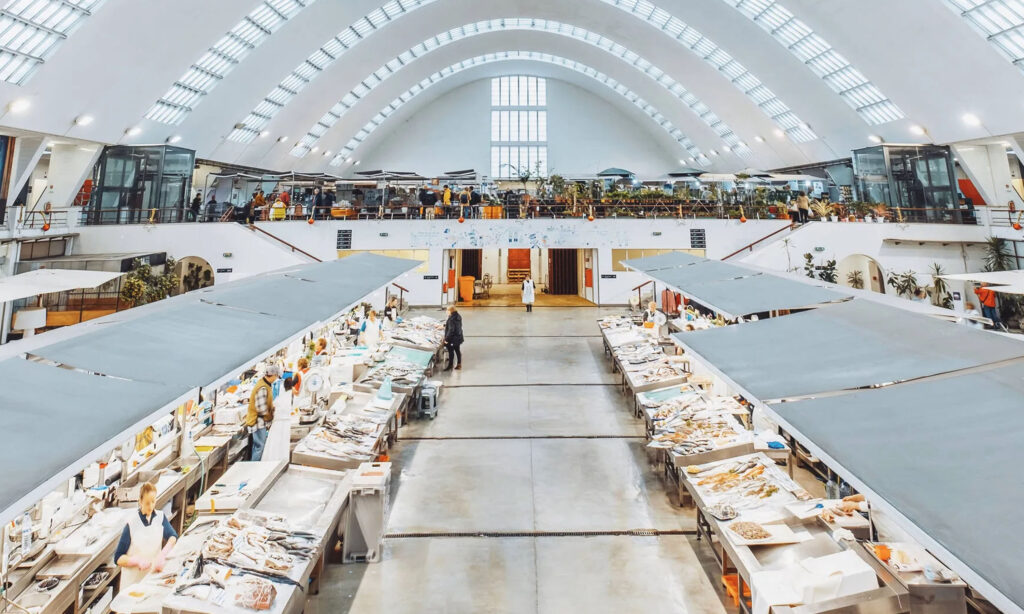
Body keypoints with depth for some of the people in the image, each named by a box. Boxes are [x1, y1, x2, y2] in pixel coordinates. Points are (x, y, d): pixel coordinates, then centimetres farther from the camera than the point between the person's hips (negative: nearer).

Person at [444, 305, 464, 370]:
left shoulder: (451, 319, -25)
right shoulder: (458, 317, 2)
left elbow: (451, 330, -26)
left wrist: (446, 339, -18)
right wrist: (444, 325, 30)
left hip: (452, 339, -8)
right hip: (458, 337, 8)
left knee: (451, 352, 6)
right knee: (458, 351, 17)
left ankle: (450, 365, 18)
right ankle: (459, 364, 26)